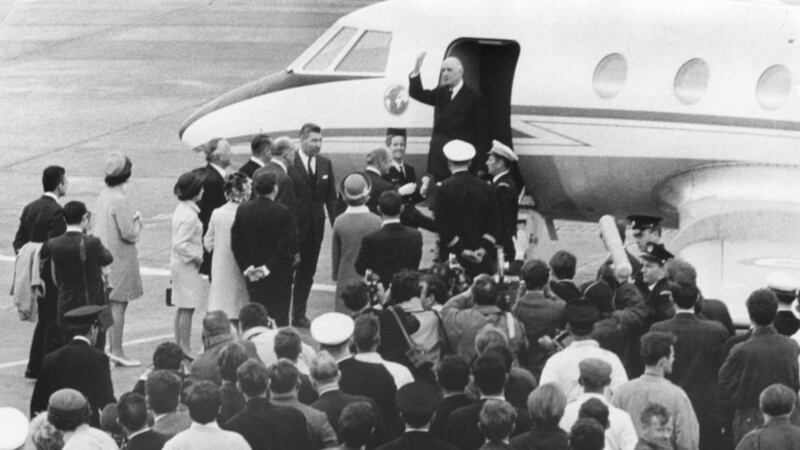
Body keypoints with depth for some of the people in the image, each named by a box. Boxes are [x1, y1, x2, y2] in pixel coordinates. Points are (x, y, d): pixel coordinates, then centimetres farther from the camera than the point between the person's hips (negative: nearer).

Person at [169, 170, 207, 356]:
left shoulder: (181, 209, 10)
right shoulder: (189, 215, -21)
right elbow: (180, 244, -26)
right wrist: (197, 258, -16)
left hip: (179, 264, 10)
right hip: (188, 266, -10)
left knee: (182, 308, 15)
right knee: (187, 308, -5)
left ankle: (179, 345, 21)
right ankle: (186, 348, -1)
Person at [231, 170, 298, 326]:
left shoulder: (242, 210, 0)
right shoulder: (282, 212, -13)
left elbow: (236, 243, 1)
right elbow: (287, 244, -16)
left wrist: (247, 267, 0)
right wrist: (269, 267, -11)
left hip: (253, 277, 4)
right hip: (279, 277, -4)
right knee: (279, 317, 1)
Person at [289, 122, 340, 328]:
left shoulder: (325, 164, 7)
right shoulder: (289, 164, -10)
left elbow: (331, 198, 10)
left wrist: (336, 225, 3)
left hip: (315, 227, 5)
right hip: (293, 226, -5)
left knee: (307, 273, 11)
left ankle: (299, 315, 20)